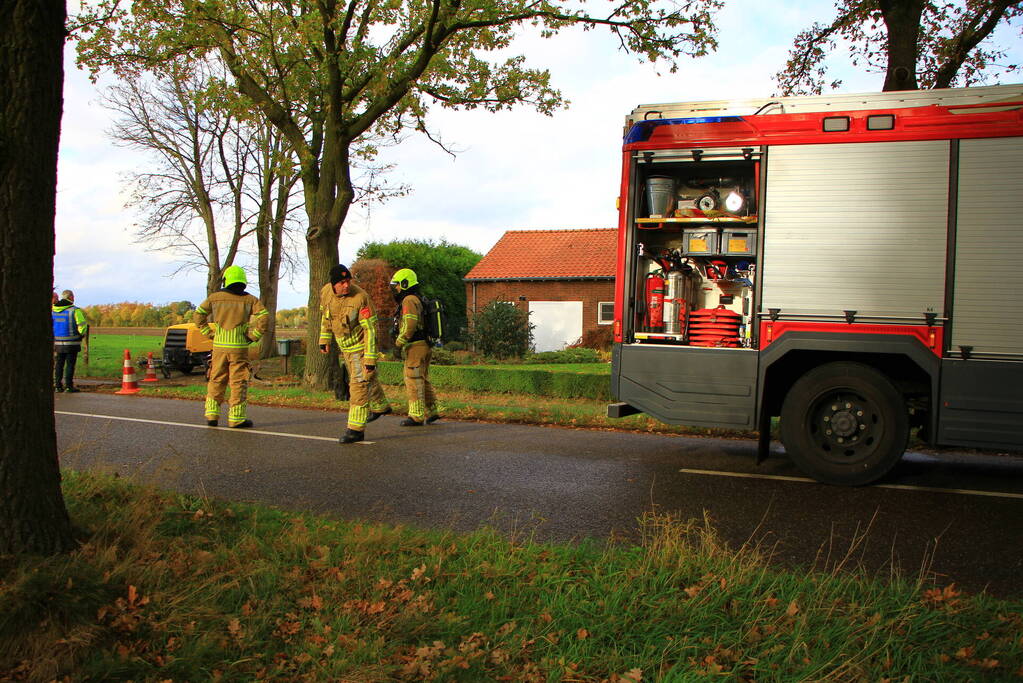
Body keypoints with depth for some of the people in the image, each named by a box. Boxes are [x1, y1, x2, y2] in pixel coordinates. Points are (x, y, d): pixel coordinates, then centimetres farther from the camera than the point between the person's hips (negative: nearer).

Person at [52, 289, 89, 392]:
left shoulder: (53, 310, 8)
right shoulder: (75, 310, -11)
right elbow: (82, 325, -16)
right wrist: (82, 335, 3)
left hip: (58, 343, 5)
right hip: (72, 343, -5)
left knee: (59, 364, 12)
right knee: (70, 364, -1)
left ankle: (58, 386, 14)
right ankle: (68, 386, -1)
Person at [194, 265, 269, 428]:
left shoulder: (215, 297, 5)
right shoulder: (250, 299, -1)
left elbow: (198, 315, 8)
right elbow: (264, 317, -11)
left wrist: (209, 334, 10)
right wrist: (253, 336, -4)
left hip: (219, 346, 2)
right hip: (239, 347, -2)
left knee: (216, 381, 13)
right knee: (238, 382, 3)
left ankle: (212, 415, 13)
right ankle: (236, 418, 2)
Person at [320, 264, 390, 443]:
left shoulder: (360, 297, -27)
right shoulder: (326, 293, -9)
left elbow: (370, 329, -25)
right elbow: (325, 315, 12)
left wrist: (370, 359, -27)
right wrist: (324, 339, 16)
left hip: (361, 346, -7)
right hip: (345, 346, 7)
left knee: (359, 384, -10)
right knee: (366, 378, 24)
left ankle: (356, 429, -7)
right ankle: (380, 406, 46)